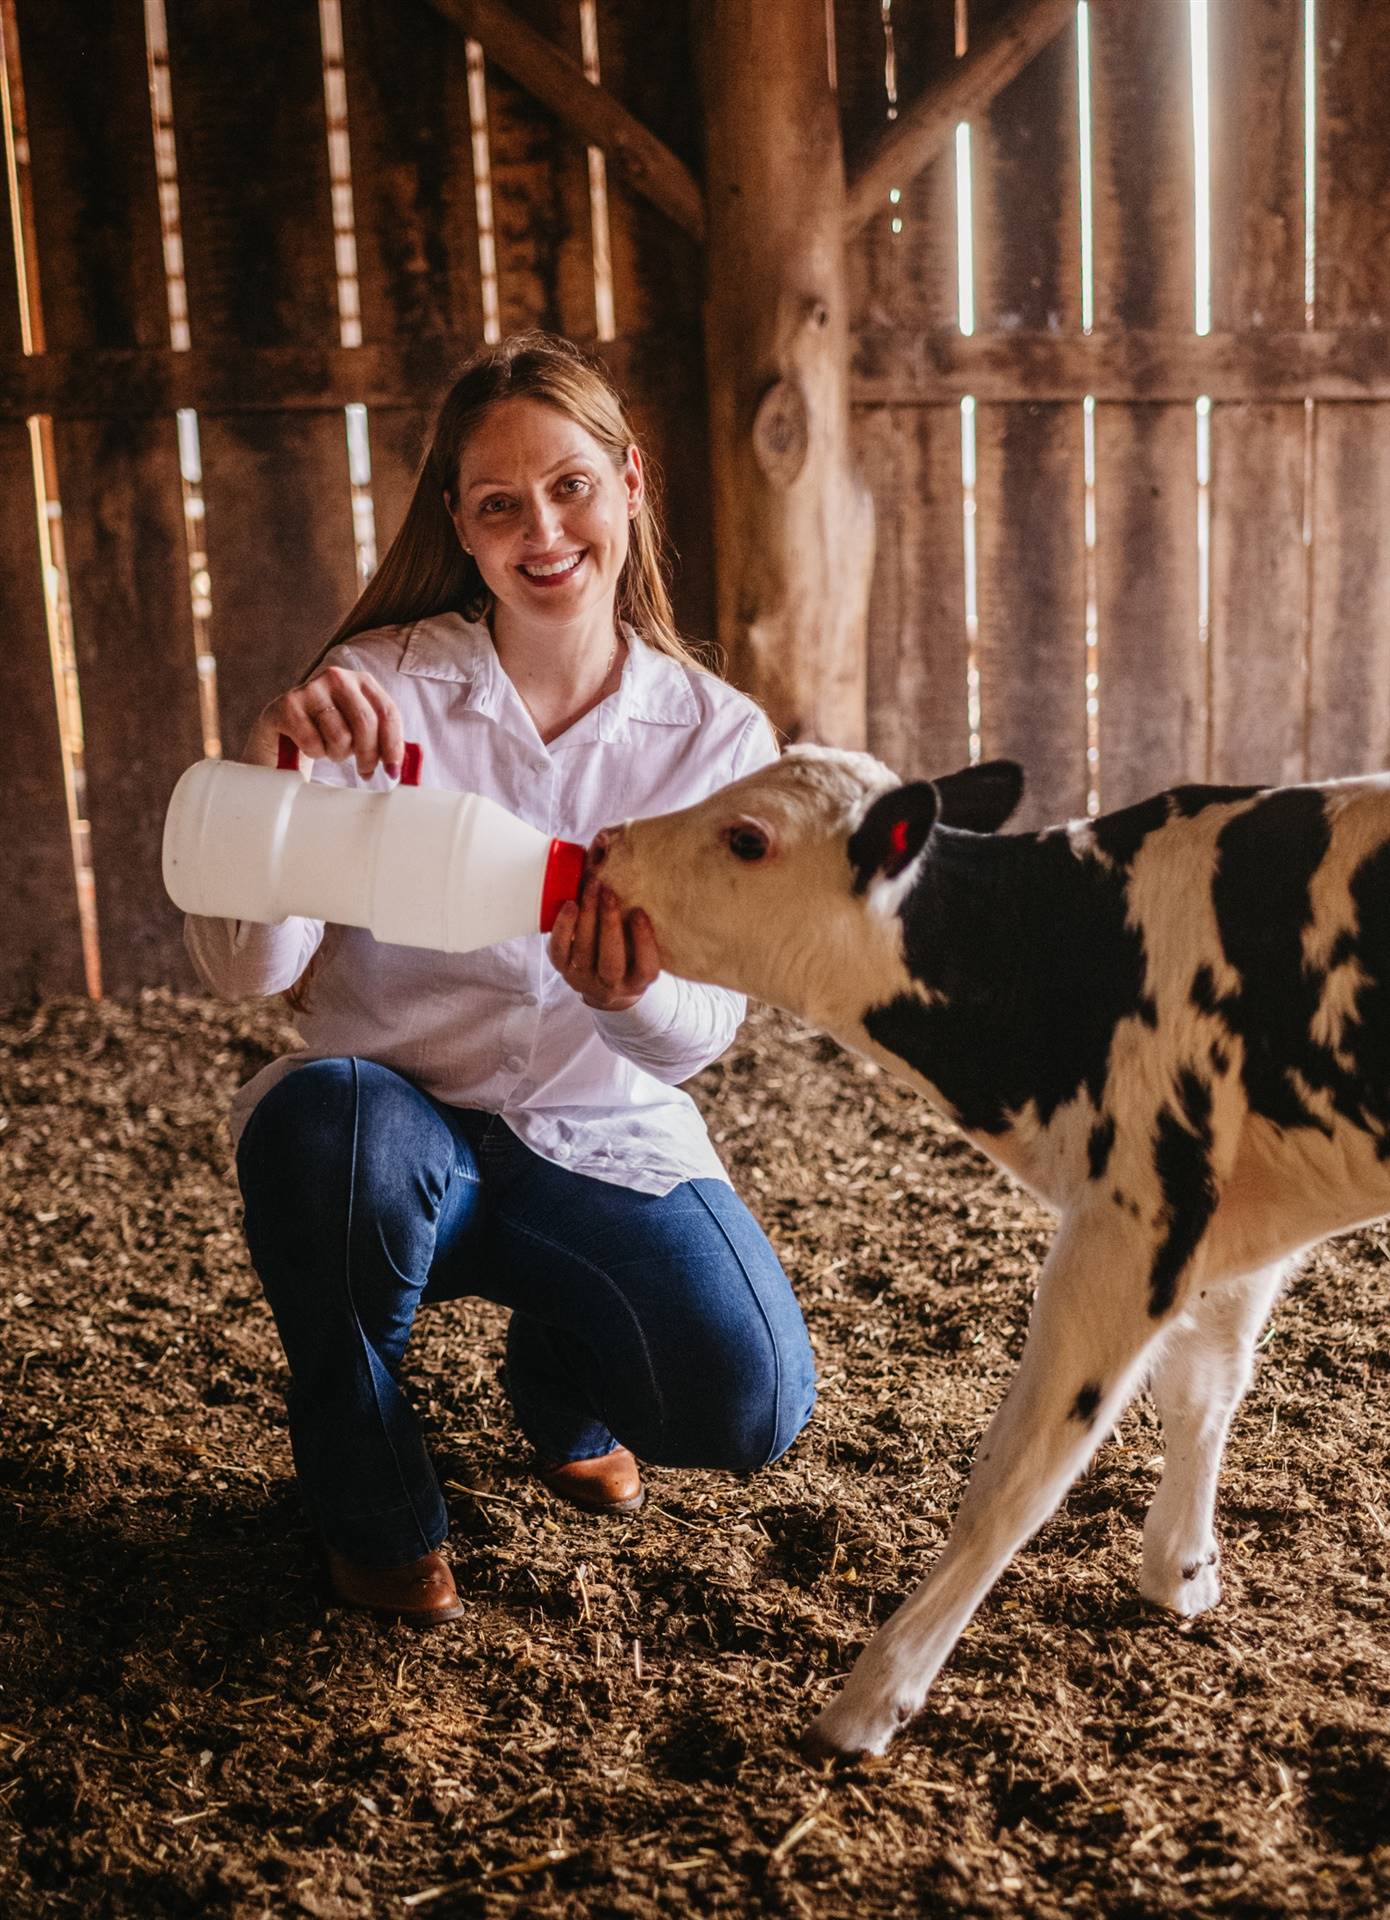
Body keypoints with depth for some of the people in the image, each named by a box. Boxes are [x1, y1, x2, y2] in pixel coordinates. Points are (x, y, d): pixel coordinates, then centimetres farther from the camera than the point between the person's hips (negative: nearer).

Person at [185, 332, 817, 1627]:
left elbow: (703, 1033, -8)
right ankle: (374, 1508, -6)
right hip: (402, 1120, -1)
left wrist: (635, 997, -33)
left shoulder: (717, 736, -5)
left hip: (604, 1144, 2)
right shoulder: (379, 691, -11)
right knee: (324, 1116, -37)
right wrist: (279, 774, -37)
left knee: (751, 1404, -22)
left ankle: (560, 1385, 20)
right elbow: (240, 971, -18)